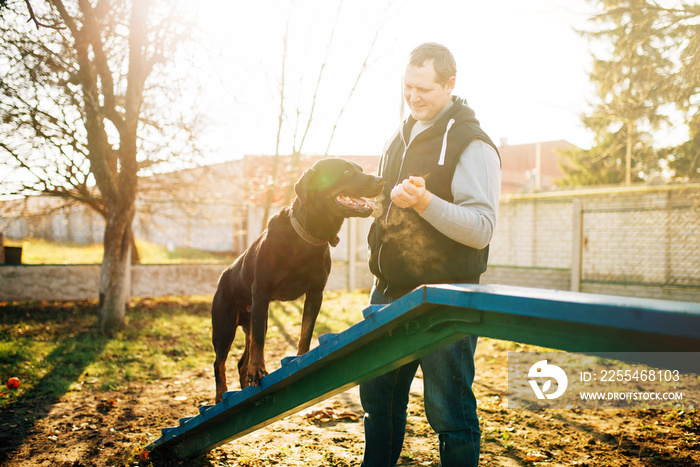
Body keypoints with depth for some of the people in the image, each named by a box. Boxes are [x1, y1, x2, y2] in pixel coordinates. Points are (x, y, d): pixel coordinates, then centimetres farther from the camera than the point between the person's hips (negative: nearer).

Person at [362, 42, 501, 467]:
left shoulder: (472, 144, -11)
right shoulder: (402, 138, 14)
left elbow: (482, 229, -19)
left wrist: (425, 202, -31)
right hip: (390, 290, 8)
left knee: (450, 412, 0)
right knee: (378, 396, 18)